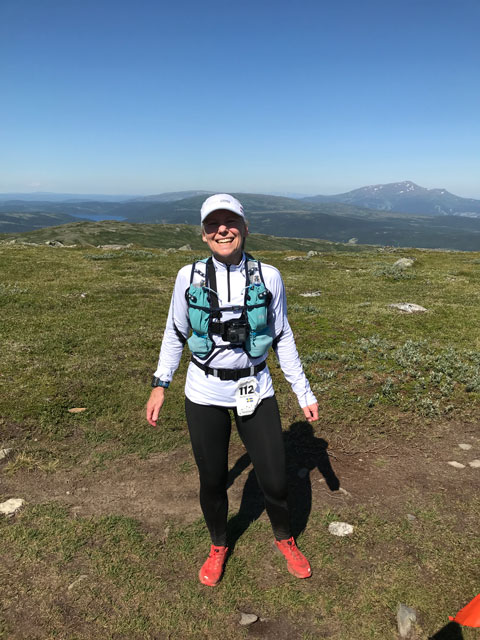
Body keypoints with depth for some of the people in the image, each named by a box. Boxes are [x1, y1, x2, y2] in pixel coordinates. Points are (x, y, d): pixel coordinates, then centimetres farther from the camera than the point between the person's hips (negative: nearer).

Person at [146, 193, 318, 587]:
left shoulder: (268, 277, -5)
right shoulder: (189, 277, -6)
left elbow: (283, 338, 3)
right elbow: (175, 334, 6)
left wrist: (304, 393, 4)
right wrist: (160, 385, 3)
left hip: (256, 392, 0)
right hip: (205, 395, 0)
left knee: (275, 479, 8)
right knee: (212, 480, 13)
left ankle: (285, 539, 43)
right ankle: (218, 547, 44)